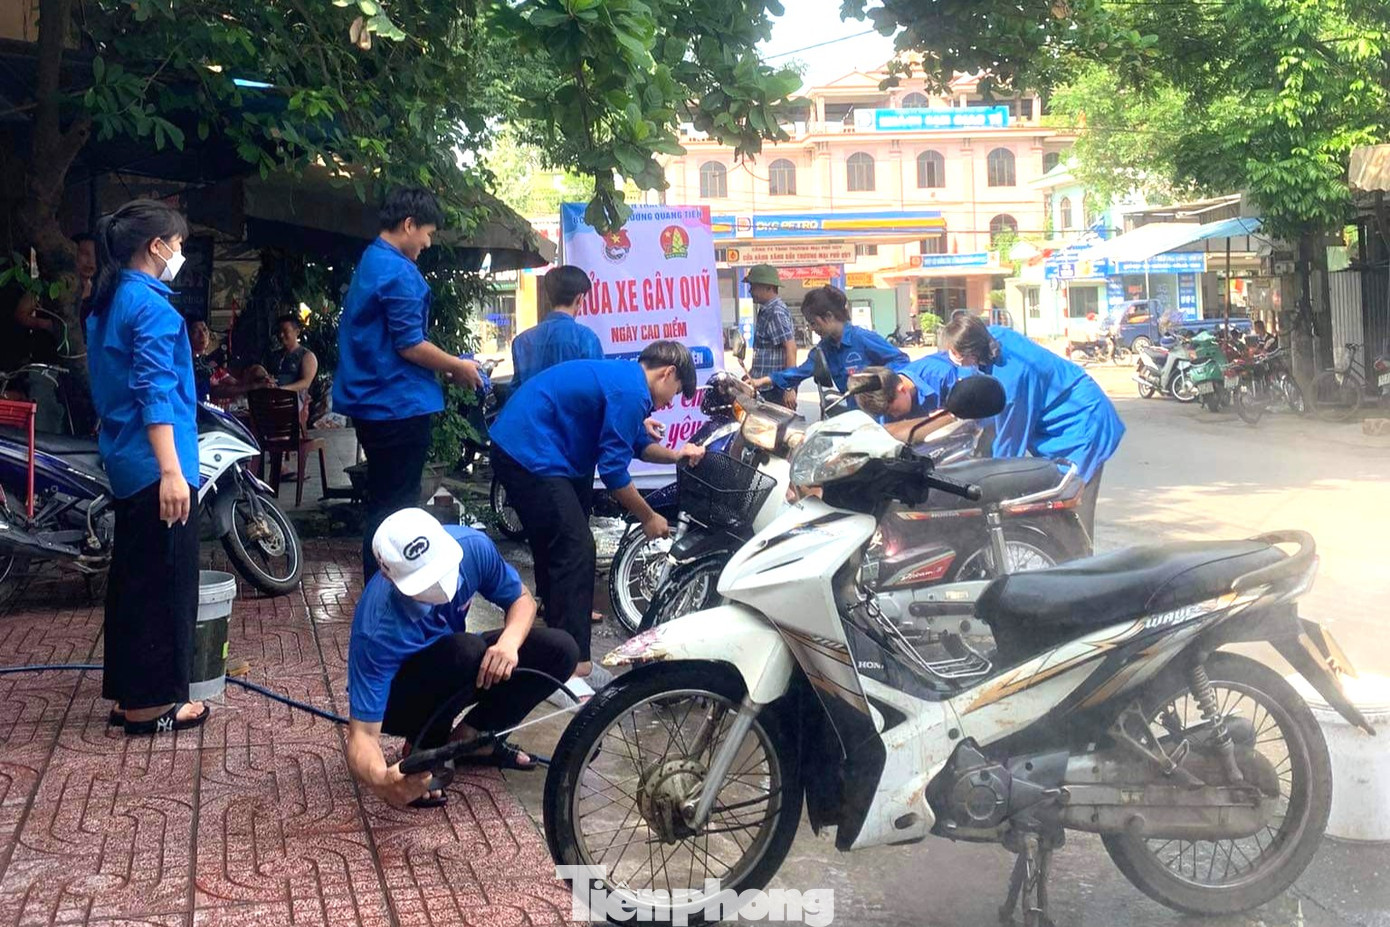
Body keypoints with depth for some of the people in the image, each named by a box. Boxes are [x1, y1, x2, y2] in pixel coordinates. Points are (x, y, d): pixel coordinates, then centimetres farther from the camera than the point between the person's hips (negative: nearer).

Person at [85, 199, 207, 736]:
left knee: (133, 578, 14)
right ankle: (151, 703, 3)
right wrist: (171, 471, -27)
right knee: (165, 581, -3)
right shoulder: (151, 305, -15)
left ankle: (128, 692, 22)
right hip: (156, 464, -10)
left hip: (126, 461, 10)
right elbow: (155, 392, -22)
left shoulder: (107, 302, 15)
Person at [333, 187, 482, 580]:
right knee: (396, 508, -4)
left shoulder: (369, 263, 16)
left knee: (382, 503, 16)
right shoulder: (399, 272, -16)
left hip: (373, 400, 10)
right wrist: (458, 367, -5)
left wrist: (443, 366, 19)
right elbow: (409, 345, -18)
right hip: (398, 403, -10)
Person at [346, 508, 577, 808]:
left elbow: (521, 599, -7)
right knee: (467, 651, -36)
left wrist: (509, 642, -30)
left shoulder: (472, 546, -26)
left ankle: (468, 738, -1)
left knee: (559, 651, -15)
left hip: (454, 676, 5)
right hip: (397, 700, -5)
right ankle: (422, 750, -10)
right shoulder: (378, 630, -38)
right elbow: (363, 733, -35)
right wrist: (382, 781, -58)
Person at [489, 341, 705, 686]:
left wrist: (675, 455, 10)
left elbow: (638, 442, 26)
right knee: (575, 551, -12)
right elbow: (613, 469, -16)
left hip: (517, 446, 11)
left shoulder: (624, 376, 13)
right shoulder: (630, 392, -17)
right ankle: (575, 667, -15)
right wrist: (648, 518, -4)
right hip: (531, 455, -11)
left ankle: (568, 611, 47)